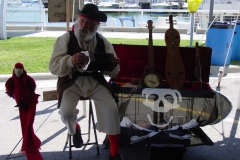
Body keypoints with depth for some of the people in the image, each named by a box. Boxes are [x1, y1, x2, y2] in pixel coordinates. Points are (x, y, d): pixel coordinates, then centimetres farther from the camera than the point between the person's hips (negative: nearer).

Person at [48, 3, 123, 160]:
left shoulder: (103, 42, 0)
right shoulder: (65, 39, -8)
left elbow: (113, 73, 2)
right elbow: (54, 67, -16)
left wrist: (113, 65, -23)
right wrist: (71, 61, -37)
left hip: (95, 81, 2)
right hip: (72, 80, -1)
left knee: (112, 108, -20)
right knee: (66, 111, -25)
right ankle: (74, 130, 15)